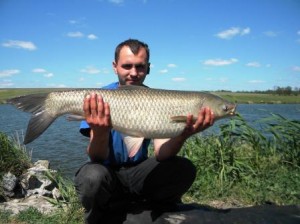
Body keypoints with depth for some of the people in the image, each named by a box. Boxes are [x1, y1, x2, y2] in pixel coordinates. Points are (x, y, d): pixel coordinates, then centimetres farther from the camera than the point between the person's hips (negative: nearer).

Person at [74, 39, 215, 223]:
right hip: (108, 171, -2)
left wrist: (182, 135, -39)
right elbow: (97, 158, -23)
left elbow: (160, 154, -18)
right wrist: (100, 132, -45)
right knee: (93, 176, -35)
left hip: (138, 171, 2)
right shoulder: (98, 99, -15)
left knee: (184, 169, -21)